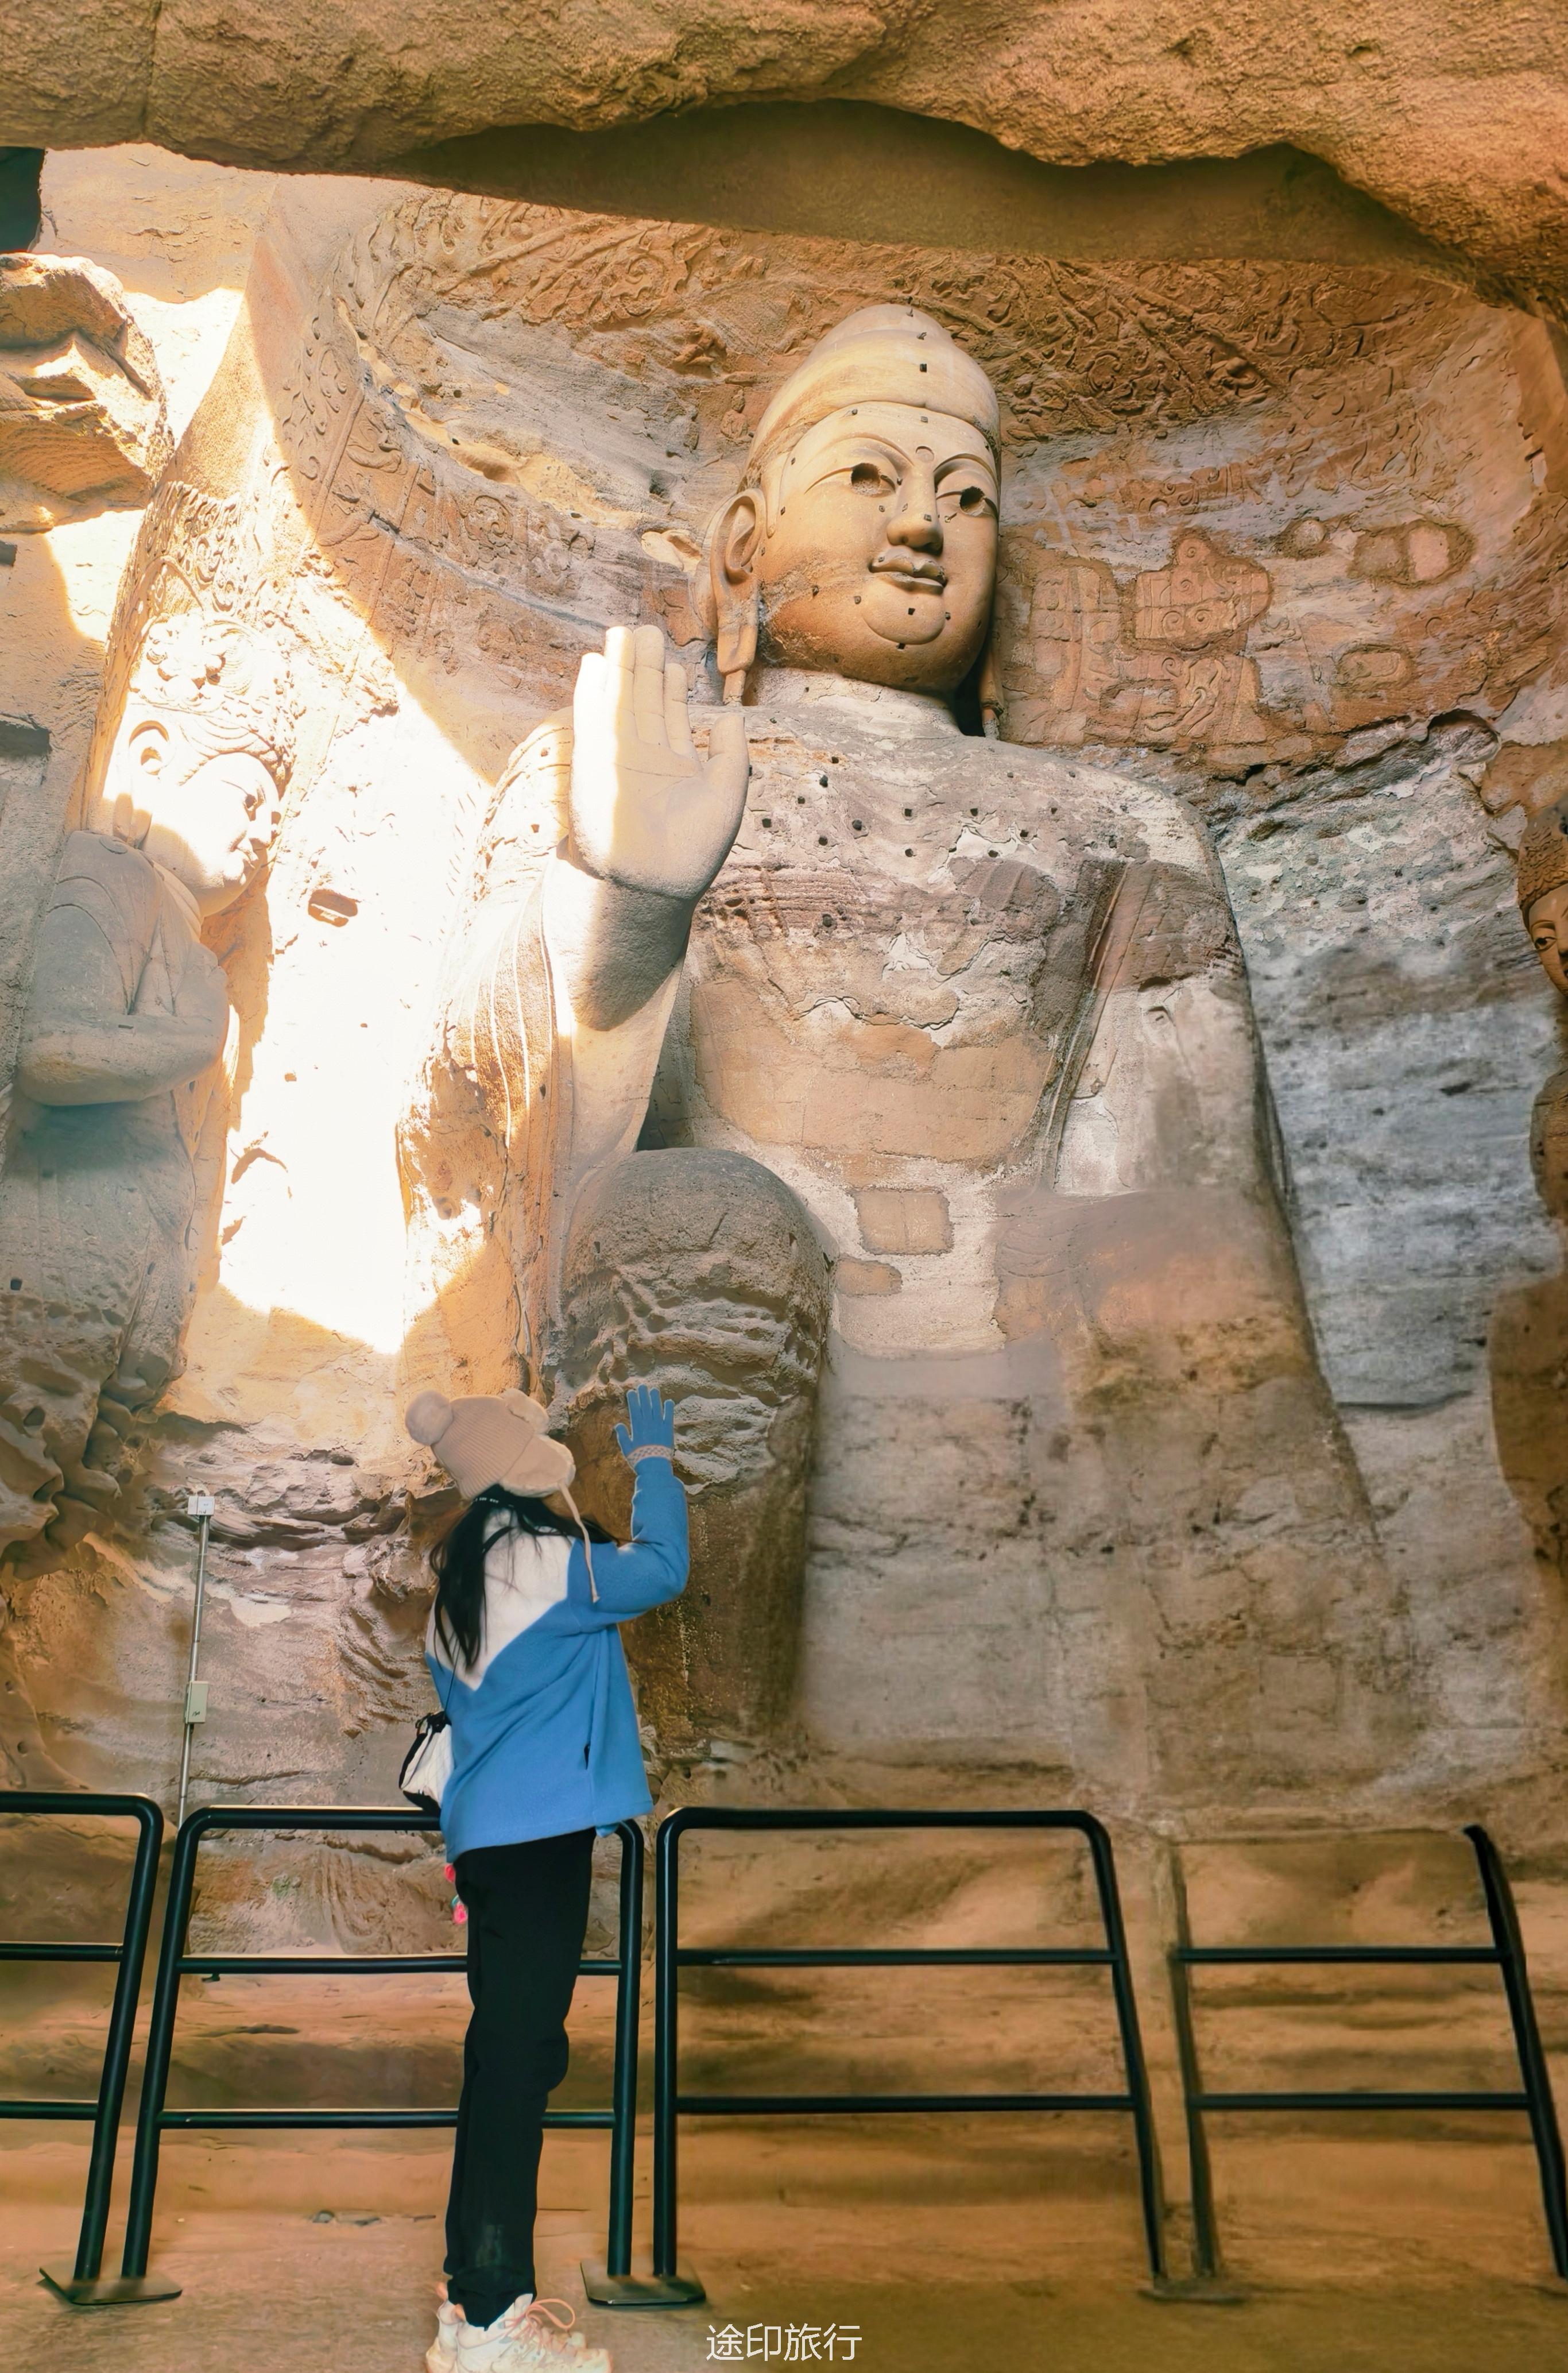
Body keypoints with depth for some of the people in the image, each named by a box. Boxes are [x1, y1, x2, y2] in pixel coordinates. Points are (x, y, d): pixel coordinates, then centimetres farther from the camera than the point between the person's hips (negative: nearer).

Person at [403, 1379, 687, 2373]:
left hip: (486, 1835, 9)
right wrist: (655, 1459, 0)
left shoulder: (458, 1576, 12)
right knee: (520, 2060, -5)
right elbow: (662, 1570, -10)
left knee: (504, 2058, 16)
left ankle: (479, 2289, 25)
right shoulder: (546, 1560, -16)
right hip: (540, 1834, -9)